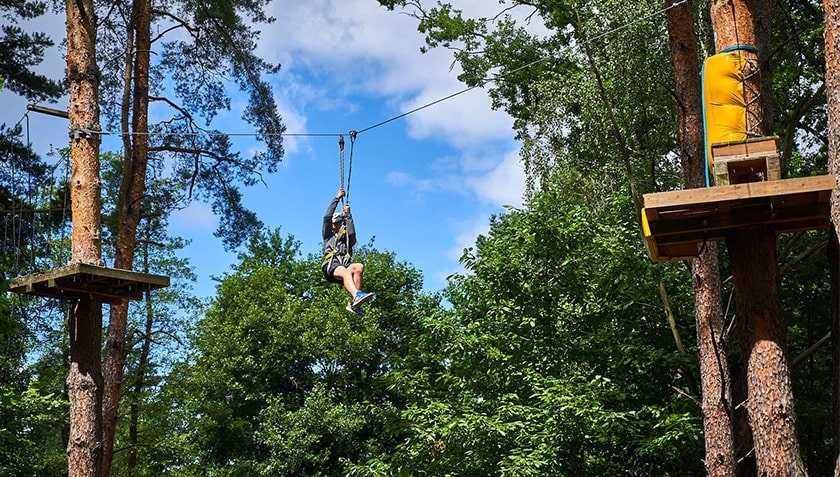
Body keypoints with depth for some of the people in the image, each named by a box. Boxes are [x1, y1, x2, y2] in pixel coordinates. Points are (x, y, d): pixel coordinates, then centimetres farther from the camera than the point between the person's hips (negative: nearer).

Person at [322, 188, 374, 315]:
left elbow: (351, 232, 8)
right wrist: (336, 199, 20)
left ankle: (353, 303, -46)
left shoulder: (348, 239, 33)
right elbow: (327, 217, 21)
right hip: (331, 264, -2)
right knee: (345, 271, -37)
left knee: (359, 267, -34)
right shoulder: (328, 236, 32)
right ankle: (356, 295, -67)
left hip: (345, 264, 2)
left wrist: (347, 215, 11)